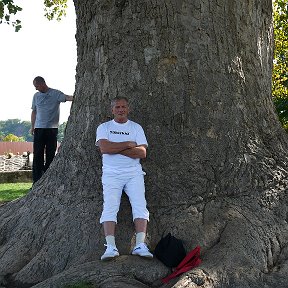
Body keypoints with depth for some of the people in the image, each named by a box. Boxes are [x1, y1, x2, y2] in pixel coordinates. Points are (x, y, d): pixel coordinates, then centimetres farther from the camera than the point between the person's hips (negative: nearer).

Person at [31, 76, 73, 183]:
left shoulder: (55, 94, -1)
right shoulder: (36, 96, 12)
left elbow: (67, 97, -17)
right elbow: (34, 112, 19)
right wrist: (32, 126, 15)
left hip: (52, 129, -3)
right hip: (39, 129, 3)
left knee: (50, 155, 2)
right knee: (37, 155, -1)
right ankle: (37, 181, 2)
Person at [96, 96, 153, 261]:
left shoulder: (136, 127, 13)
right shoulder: (104, 127, 11)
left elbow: (142, 153, -1)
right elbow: (104, 148, -9)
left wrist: (116, 148, -6)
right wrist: (128, 144, -5)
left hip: (134, 173, 1)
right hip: (111, 173, -1)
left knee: (140, 205, -16)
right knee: (110, 208, -17)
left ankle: (140, 245, -19)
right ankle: (111, 247, -23)